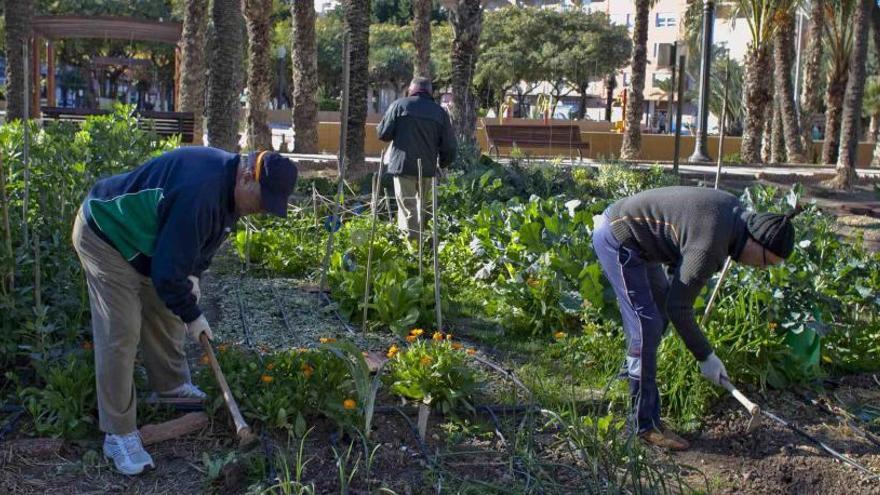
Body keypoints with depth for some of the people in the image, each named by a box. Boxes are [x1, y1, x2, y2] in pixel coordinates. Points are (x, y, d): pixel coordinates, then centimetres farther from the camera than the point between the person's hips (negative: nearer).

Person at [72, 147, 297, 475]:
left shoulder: (230, 183, -7)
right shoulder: (200, 193, -38)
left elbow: (198, 238, 13)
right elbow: (168, 271, -31)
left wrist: (192, 275, 3)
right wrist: (191, 315, -17)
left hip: (146, 242, 9)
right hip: (105, 235, -9)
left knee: (166, 315, 17)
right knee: (121, 334, -12)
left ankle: (170, 385, 40)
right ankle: (118, 435, -4)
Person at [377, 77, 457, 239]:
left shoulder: (399, 105, 0)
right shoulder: (440, 111, 9)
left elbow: (383, 134, -2)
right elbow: (449, 145, 8)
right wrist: (442, 164, 24)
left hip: (403, 165, -3)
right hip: (427, 167, 4)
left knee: (407, 207, -2)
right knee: (420, 208, 17)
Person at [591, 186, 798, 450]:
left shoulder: (735, 211, -1)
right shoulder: (710, 246, -28)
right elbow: (679, 307, -19)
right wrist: (706, 357, -10)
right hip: (616, 239, -10)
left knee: (659, 317, 16)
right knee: (646, 328, -11)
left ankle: (633, 373, 31)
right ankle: (646, 424, -4)